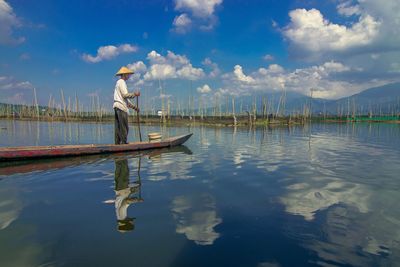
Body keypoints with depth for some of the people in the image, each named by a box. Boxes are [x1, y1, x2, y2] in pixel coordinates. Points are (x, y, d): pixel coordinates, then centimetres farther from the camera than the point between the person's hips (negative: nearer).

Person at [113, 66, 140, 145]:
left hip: (117, 106, 10)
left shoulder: (119, 82, 26)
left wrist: (134, 107, 23)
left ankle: (117, 142, 8)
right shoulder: (121, 82, -4)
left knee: (118, 127, 7)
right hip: (121, 106, -10)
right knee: (124, 127, -8)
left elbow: (125, 99, 26)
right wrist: (134, 94, -5)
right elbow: (125, 95, -17)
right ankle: (124, 142, -8)